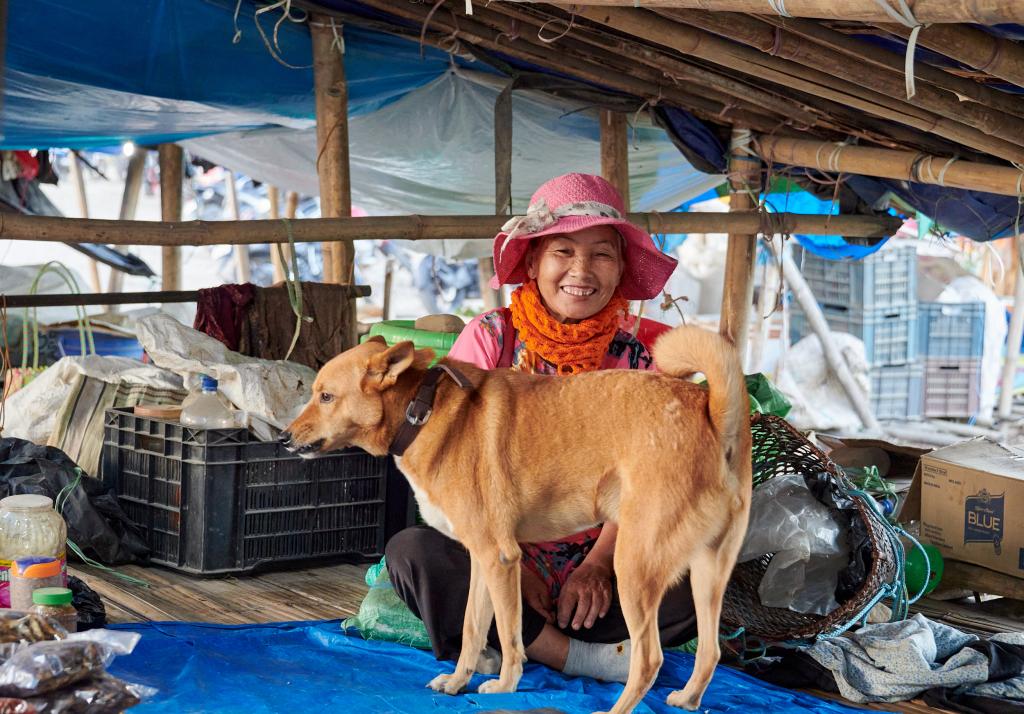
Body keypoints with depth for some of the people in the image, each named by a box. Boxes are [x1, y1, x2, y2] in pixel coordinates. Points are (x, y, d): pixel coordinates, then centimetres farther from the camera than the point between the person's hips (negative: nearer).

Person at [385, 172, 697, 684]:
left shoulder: (633, 359, 4)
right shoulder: (489, 338, 0)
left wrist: (598, 566, -17)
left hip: (589, 570, 1)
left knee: (688, 593, -26)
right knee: (412, 550, -31)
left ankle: (508, 639, -17)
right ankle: (575, 655, -22)